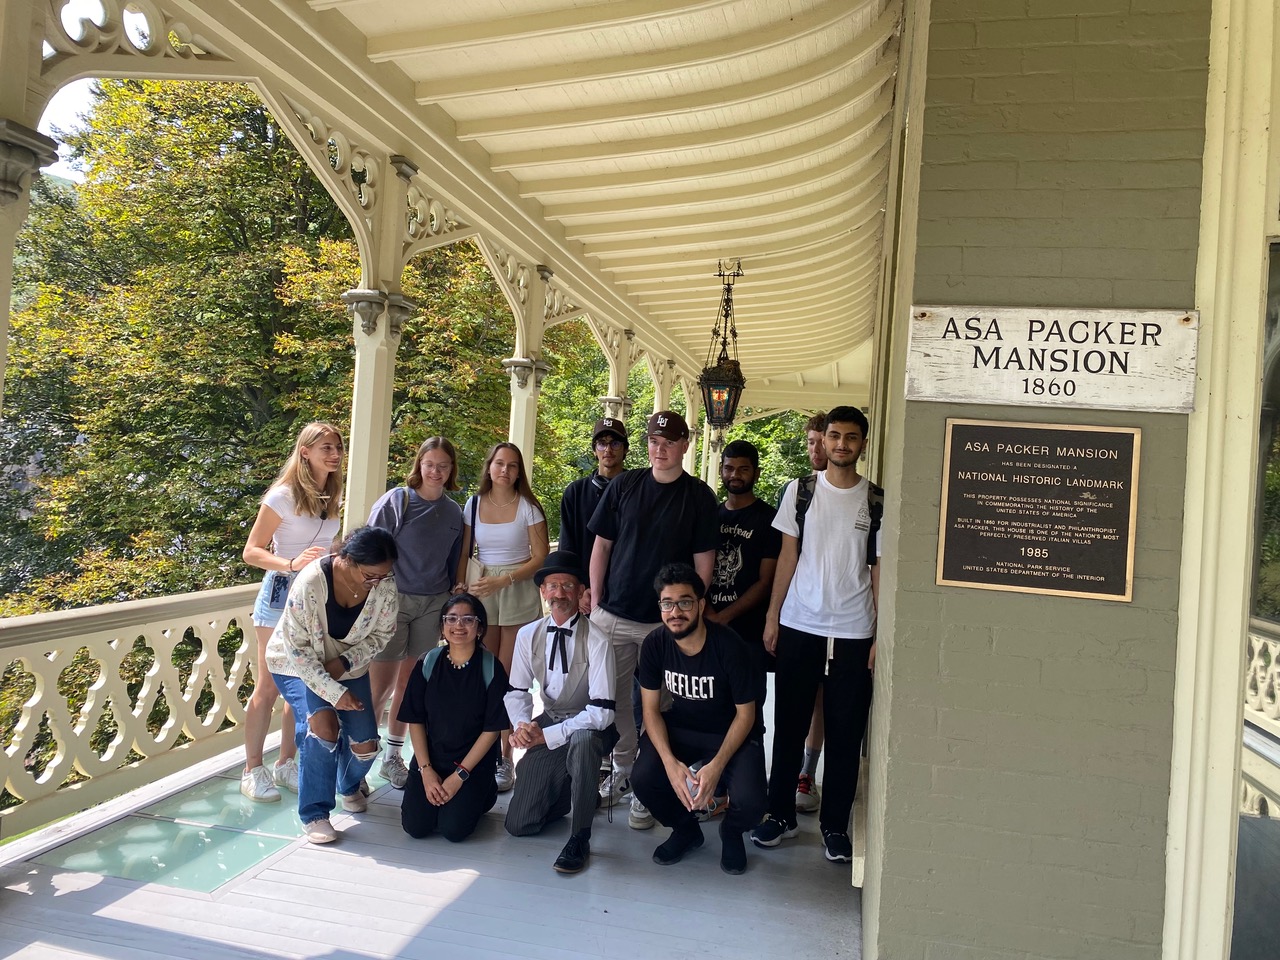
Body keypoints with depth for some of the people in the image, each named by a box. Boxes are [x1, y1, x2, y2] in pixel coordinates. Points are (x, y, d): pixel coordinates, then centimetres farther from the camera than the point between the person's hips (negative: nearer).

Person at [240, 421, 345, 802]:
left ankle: (286, 764, 22)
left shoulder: (331, 499, 9)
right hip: (283, 593, -6)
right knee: (269, 687, 0)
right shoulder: (283, 496, -10)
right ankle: (253, 770, 13)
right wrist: (291, 564, -26)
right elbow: (251, 552, -11)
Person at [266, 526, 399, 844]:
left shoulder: (386, 584, -22)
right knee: (323, 724, -29)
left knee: (365, 745, -3)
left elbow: (382, 634, -7)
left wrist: (345, 662, -22)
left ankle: (349, 787, 34)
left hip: (349, 666, 3)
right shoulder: (311, 582, -33)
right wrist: (334, 693, -28)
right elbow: (298, 648, -25)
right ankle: (314, 813, -10)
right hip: (299, 665, -3)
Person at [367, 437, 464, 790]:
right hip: (393, 601, -4)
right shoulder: (396, 501, -6)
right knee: (381, 686, -1)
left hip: (433, 606, 4)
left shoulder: (454, 513, 7)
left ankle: (392, 757, 26)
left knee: (409, 684, 12)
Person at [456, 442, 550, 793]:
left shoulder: (528, 507, -2)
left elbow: (540, 557, -5)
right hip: (478, 594, 3)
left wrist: (503, 581, -14)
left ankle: (506, 758, 5)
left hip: (517, 594, -3)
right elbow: (465, 554, 11)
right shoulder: (474, 504, 8)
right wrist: (460, 588, -1)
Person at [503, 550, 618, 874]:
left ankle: (579, 839, -21)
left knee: (581, 740, -42)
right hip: (548, 724, 4)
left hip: (589, 727, -4)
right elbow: (517, 692, 4)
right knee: (519, 825, -3)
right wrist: (521, 725, -17)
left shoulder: (597, 641, -19)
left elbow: (602, 713, -24)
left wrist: (547, 735, -26)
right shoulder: (528, 635, -5)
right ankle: (575, 793, 27)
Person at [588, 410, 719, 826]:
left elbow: (703, 561, -1)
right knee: (615, 697, 11)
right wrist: (595, 600, 3)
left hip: (666, 621, -2)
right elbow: (601, 545, 7)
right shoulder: (623, 486, 4)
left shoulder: (699, 497, -1)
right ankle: (622, 772, 29)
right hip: (612, 615, 2)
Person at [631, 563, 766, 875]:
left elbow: (746, 714, -15)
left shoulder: (728, 645, -25)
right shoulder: (655, 644, -14)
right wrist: (670, 762, -23)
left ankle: (731, 832, 14)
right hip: (680, 729, 3)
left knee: (749, 802, -27)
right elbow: (651, 709, -8)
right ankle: (686, 829, 10)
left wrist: (716, 765, -26)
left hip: (733, 733, -3)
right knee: (644, 779, -24)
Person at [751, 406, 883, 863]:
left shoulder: (878, 501, 1)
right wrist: (772, 615, 1)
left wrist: (881, 635, -2)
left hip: (853, 633, 0)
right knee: (789, 725, 8)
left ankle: (835, 824, 20)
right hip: (799, 626, 1)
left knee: (845, 732, 6)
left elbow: (879, 570, 3)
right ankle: (780, 813, 22)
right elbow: (788, 556, 6)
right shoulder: (800, 490, 3)